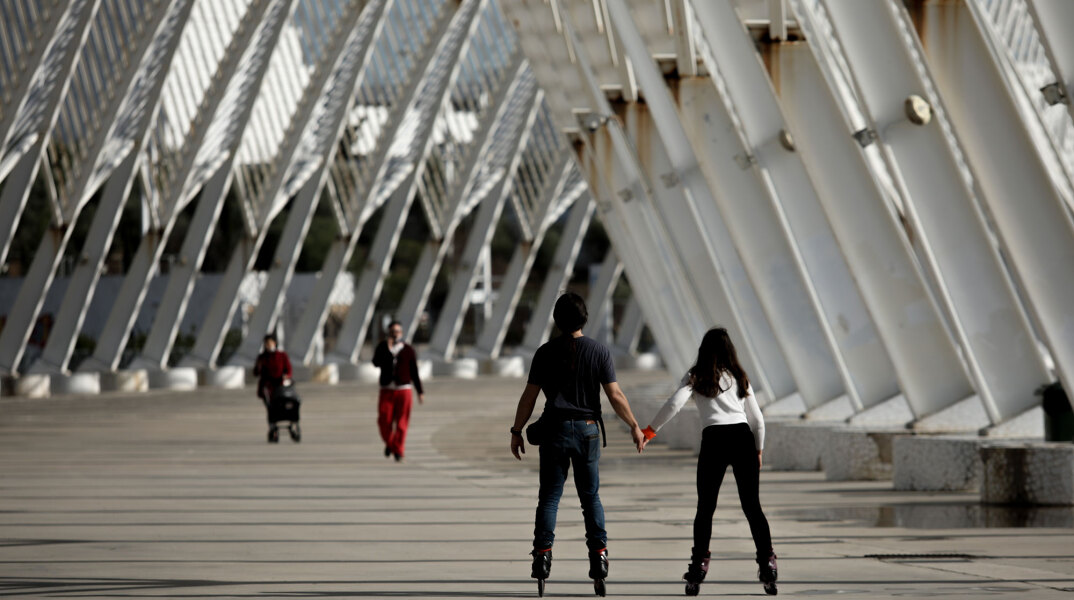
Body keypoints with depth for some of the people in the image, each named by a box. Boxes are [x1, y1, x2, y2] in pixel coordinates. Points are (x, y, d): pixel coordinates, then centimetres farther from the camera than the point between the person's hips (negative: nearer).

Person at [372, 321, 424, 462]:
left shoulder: (409, 350, 3)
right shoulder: (382, 347, 5)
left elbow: (414, 372, 6)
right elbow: (376, 363, -12)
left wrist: (420, 392, 4)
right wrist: (387, 349, -23)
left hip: (404, 390, -1)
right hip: (387, 390, 1)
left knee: (401, 423, -5)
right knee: (384, 421, -7)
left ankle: (398, 452, 1)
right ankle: (389, 443, 21)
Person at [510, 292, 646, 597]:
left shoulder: (546, 352, -2)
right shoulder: (599, 351, -3)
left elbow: (529, 397, -1)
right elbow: (615, 395, -4)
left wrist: (517, 431, 7)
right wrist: (634, 427, 5)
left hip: (555, 429, -1)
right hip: (587, 429, 1)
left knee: (549, 496, 3)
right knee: (590, 496, 9)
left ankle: (543, 554, -8)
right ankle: (598, 554, 1)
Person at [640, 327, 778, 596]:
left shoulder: (697, 377, 8)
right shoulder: (739, 377, 17)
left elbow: (674, 404, -7)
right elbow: (757, 420, 17)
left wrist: (649, 431, 0)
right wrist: (758, 451, 28)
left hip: (714, 439, -2)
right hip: (743, 438, 2)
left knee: (705, 508, 6)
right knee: (752, 506, 5)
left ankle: (699, 567, 0)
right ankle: (767, 563, -4)